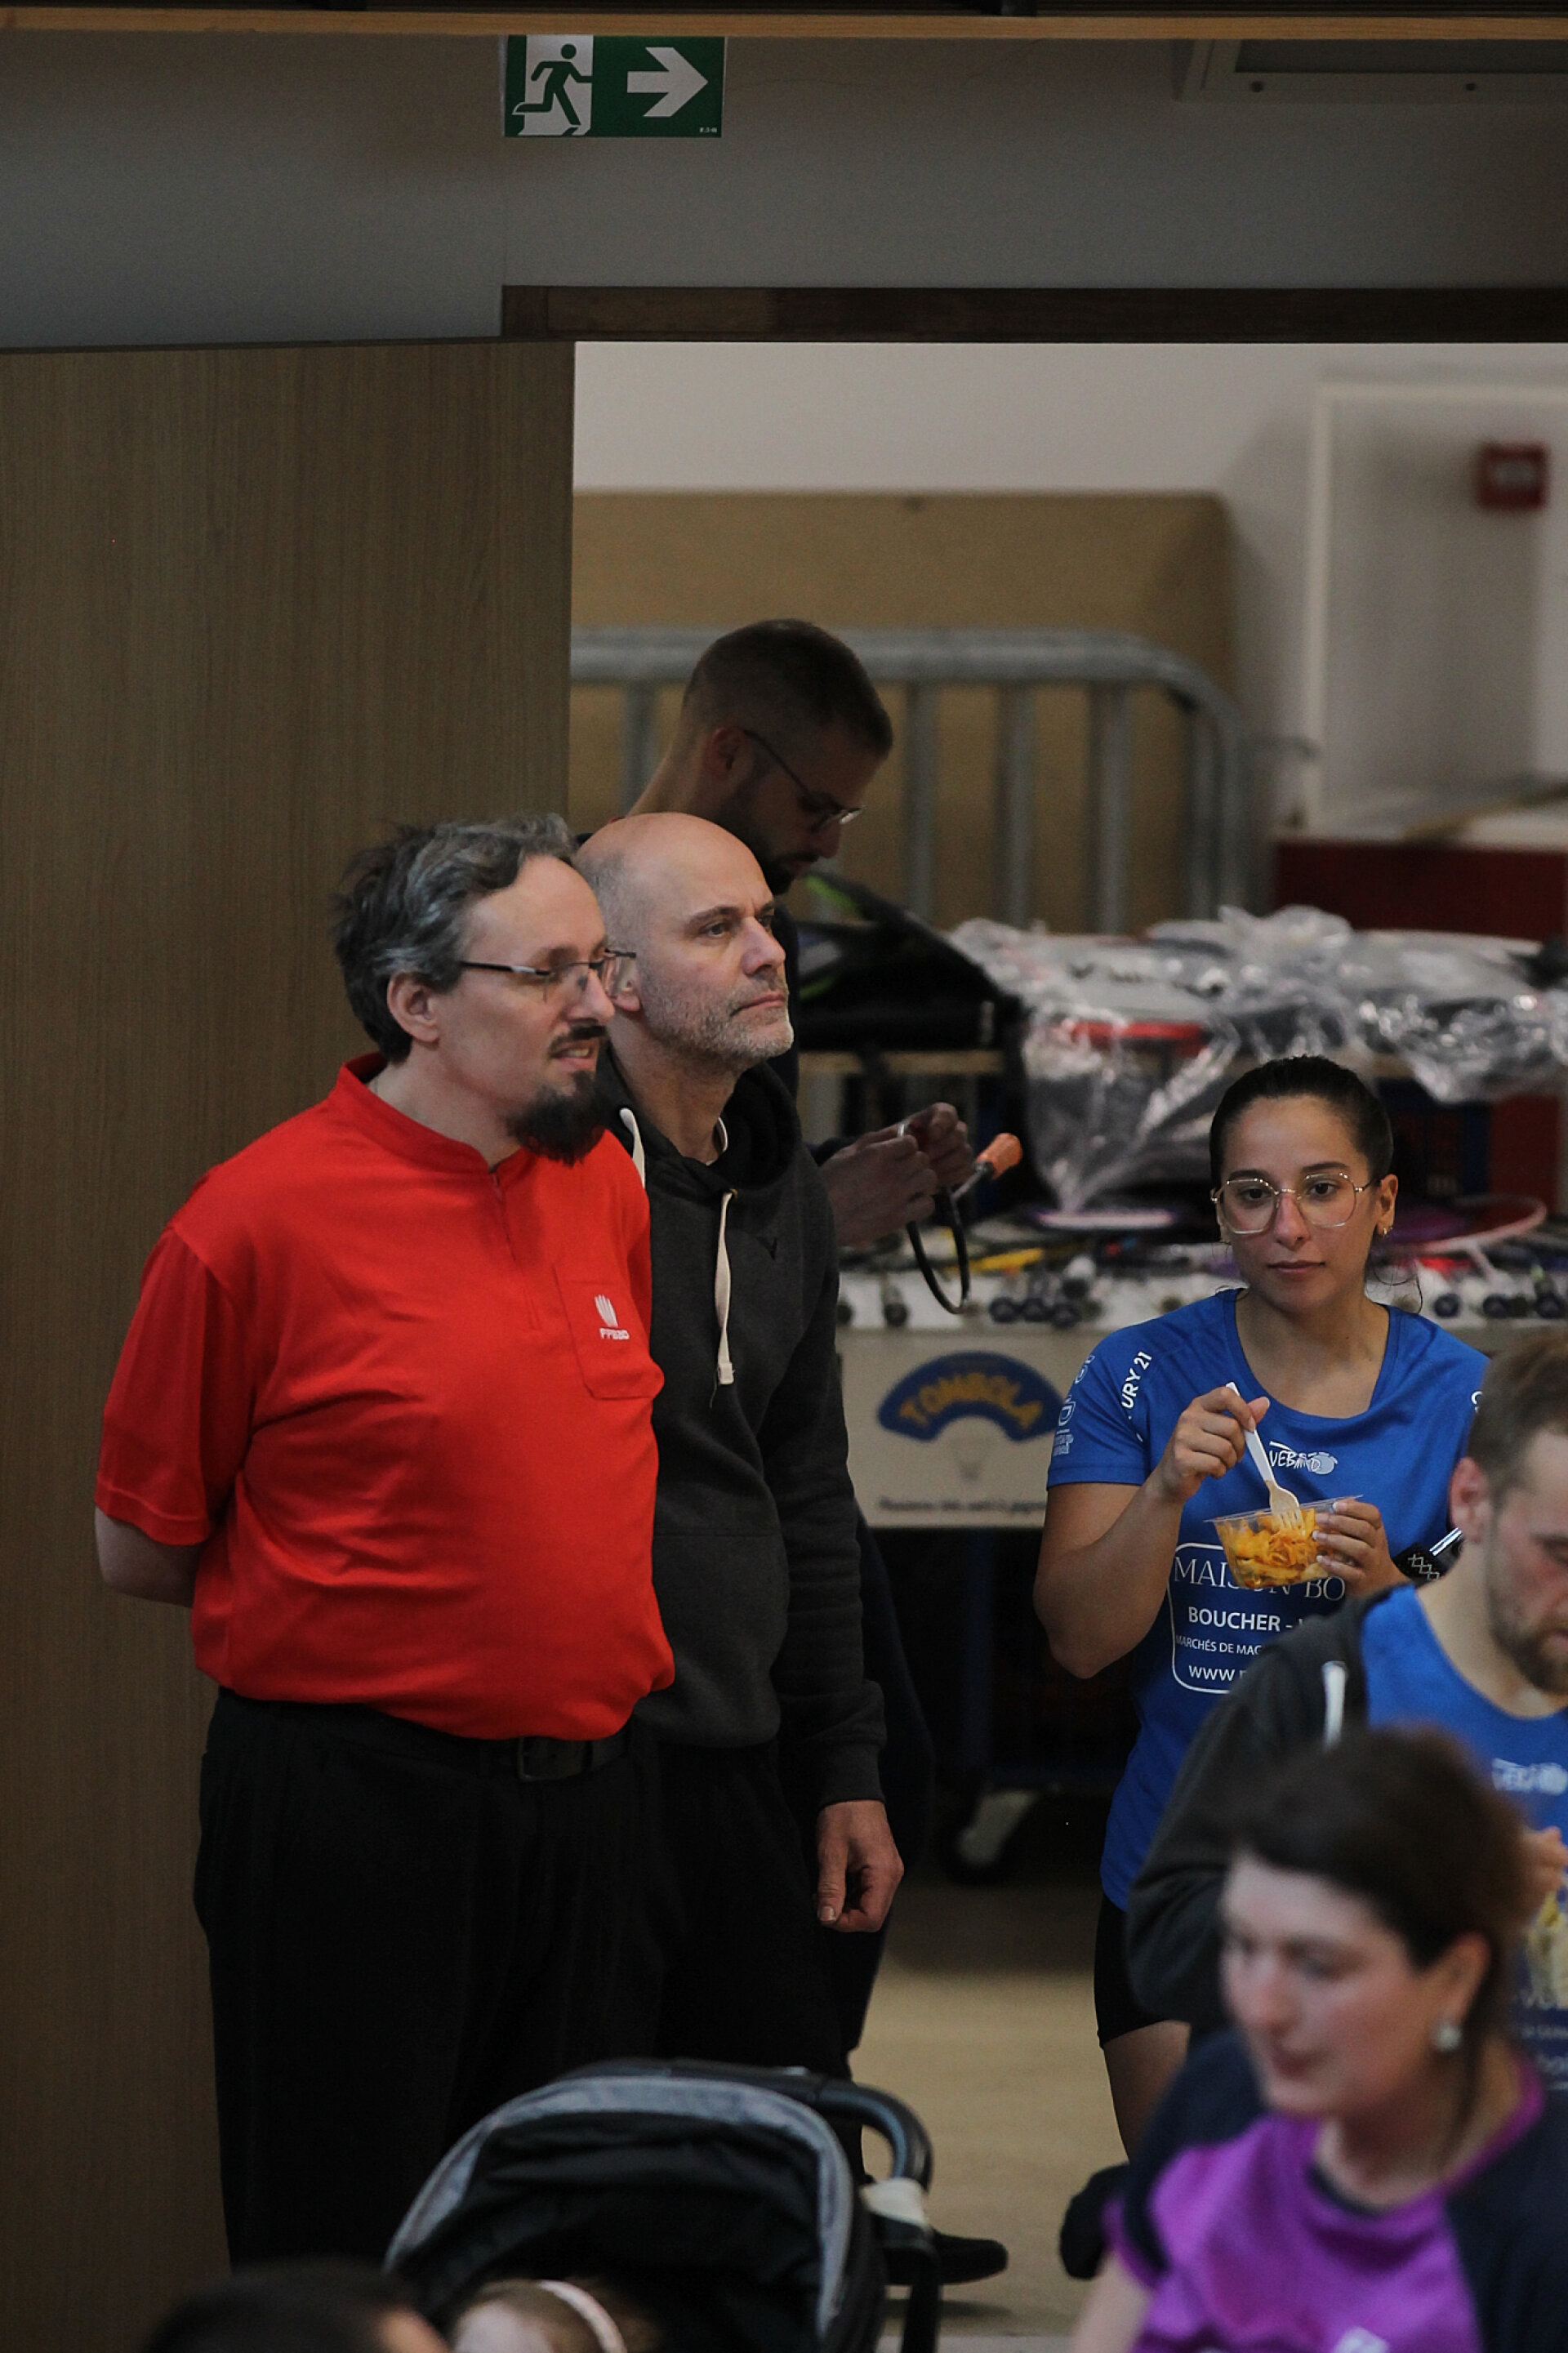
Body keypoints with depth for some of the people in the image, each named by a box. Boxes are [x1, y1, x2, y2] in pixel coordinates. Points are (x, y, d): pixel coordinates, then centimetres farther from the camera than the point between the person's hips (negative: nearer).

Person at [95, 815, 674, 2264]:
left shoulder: (603, 1178, 8)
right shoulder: (260, 1220, -12)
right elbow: (140, 1550, -4)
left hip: (591, 1796, 6)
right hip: (354, 1809, -6)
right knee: (344, 2255, 1)